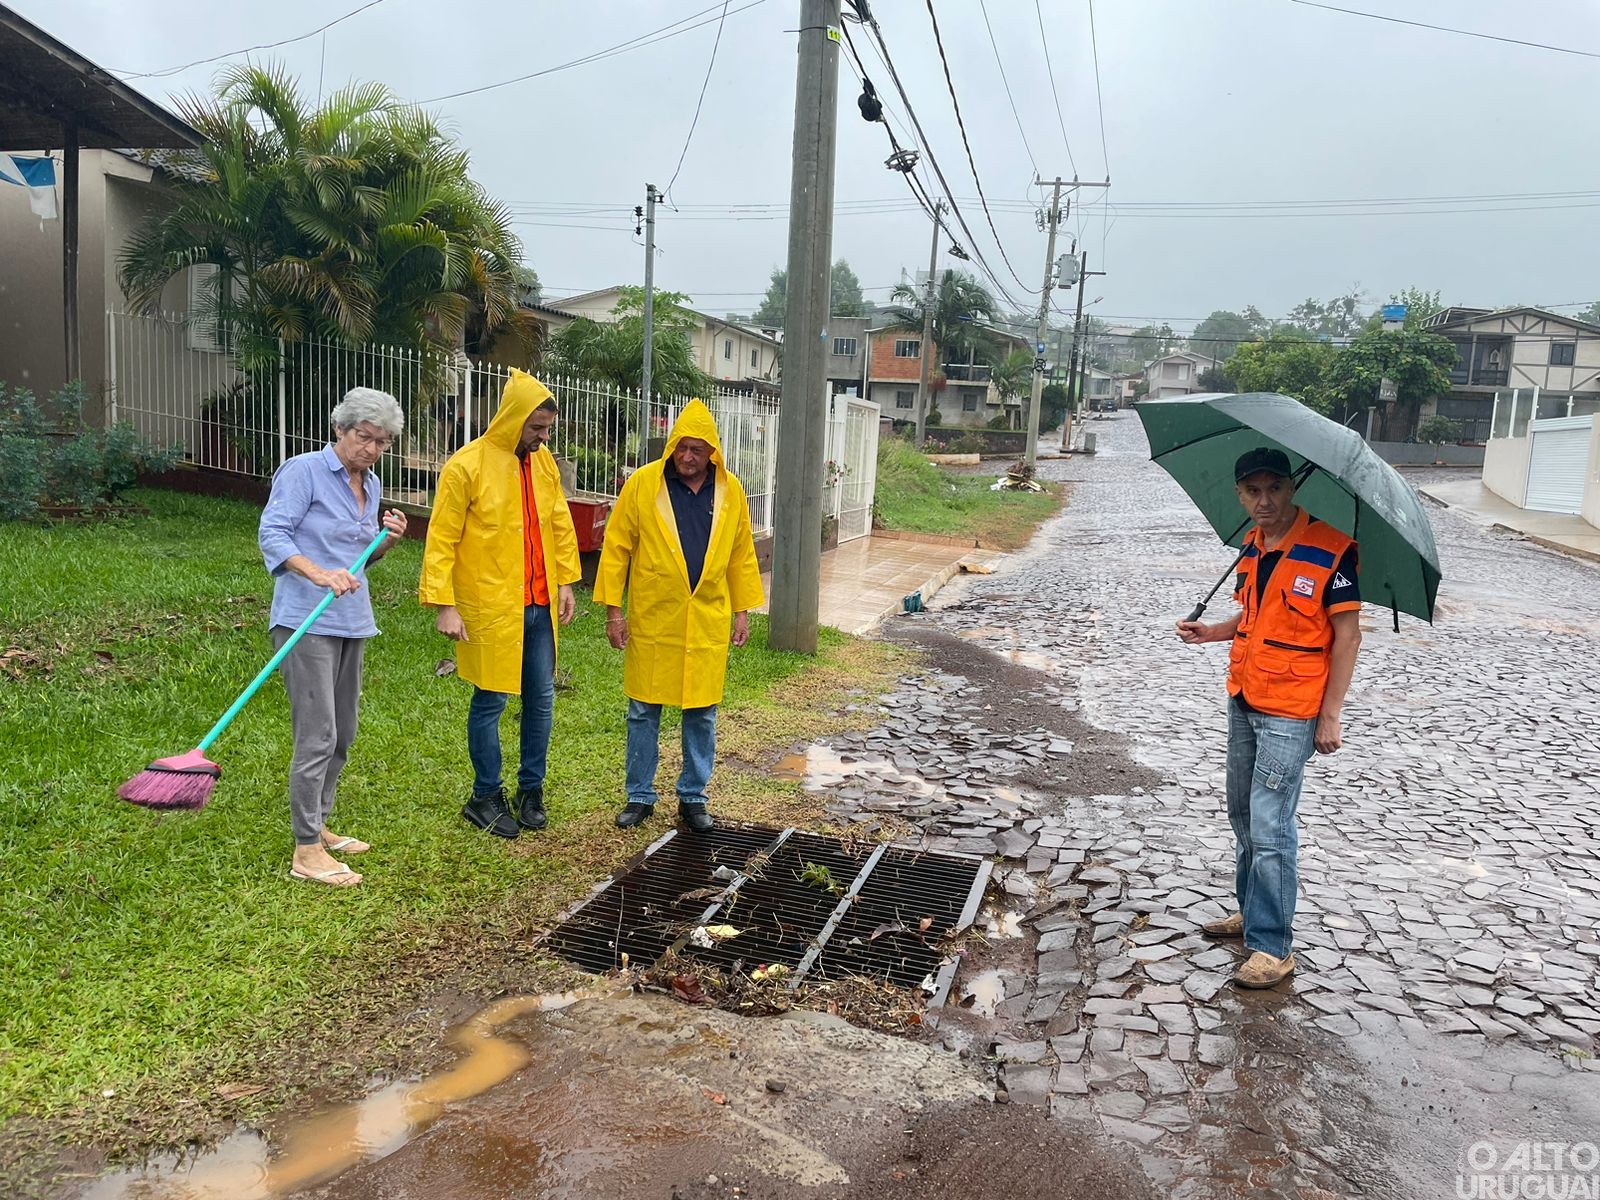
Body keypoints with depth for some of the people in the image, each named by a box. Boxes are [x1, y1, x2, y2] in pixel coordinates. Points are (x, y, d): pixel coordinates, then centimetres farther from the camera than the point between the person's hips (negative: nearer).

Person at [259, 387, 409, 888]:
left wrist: (387, 540, 1)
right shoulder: (303, 471, -9)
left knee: (342, 734, 15)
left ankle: (318, 826, 30)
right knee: (317, 735, -9)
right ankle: (306, 853, -1)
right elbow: (272, 534, -16)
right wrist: (319, 574, -30)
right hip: (305, 620, -8)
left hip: (351, 620, 8)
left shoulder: (370, 484, 13)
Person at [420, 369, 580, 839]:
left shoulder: (544, 462, 6)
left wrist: (566, 581, 9)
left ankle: (531, 789, 26)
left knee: (541, 697, 11)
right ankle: (485, 797, 21)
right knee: (490, 701, 5)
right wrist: (444, 605, -15)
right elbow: (441, 540, -12)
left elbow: (560, 524, 14)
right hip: (490, 607, -6)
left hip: (539, 605, 6)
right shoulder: (467, 466, -12)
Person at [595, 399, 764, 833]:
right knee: (644, 711, 7)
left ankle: (693, 797, 23)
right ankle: (640, 796, 22)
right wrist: (613, 608, -5)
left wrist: (742, 610, 9)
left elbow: (742, 554, 10)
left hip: (708, 620, 2)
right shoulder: (643, 484, -6)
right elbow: (616, 547, -3)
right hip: (652, 618, -2)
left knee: (702, 712, 9)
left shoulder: (731, 490, 2)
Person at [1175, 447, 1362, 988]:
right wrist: (1209, 633, 2)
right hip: (1244, 700, 8)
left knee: (1270, 829, -7)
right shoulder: (1252, 546, 7)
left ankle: (1273, 947, 4)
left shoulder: (1330, 549, -15)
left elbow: (1347, 634, -13)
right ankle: (1252, 912, 34)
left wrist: (1330, 716, -14)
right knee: (1243, 816, 17)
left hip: (1291, 712, -8)